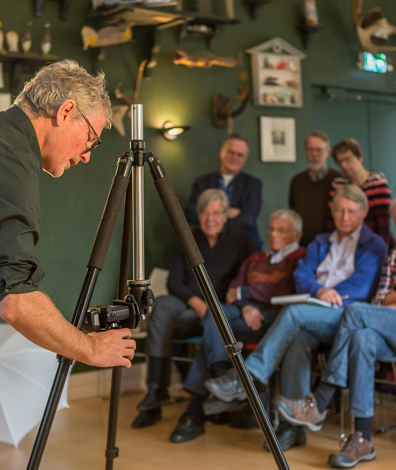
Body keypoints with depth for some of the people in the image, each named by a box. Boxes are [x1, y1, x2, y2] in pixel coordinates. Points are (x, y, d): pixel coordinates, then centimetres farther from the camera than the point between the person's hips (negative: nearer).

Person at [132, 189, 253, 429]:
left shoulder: (240, 240, 6)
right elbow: (174, 282, 7)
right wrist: (195, 301, -13)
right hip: (187, 305, 3)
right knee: (162, 304, -33)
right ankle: (156, 390, -37)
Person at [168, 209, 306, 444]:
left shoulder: (300, 259, 9)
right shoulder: (255, 260, 29)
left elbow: (282, 292, -7)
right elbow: (233, 292, 14)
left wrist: (243, 292, 1)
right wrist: (245, 307, -9)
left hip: (274, 318, -5)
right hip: (247, 314, 6)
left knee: (214, 329, -28)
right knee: (216, 314, -30)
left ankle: (196, 413, -30)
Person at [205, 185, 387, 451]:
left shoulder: (374, 246, 11)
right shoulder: (320, 244, 27)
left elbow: (361, 286, -5)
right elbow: (302, 276, 9)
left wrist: (329, 295, -15)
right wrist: (319, 290, -14)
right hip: (312, 320, 4)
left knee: (295, 312, -32)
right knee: (298, 339, -31)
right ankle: (294, 426, -33)